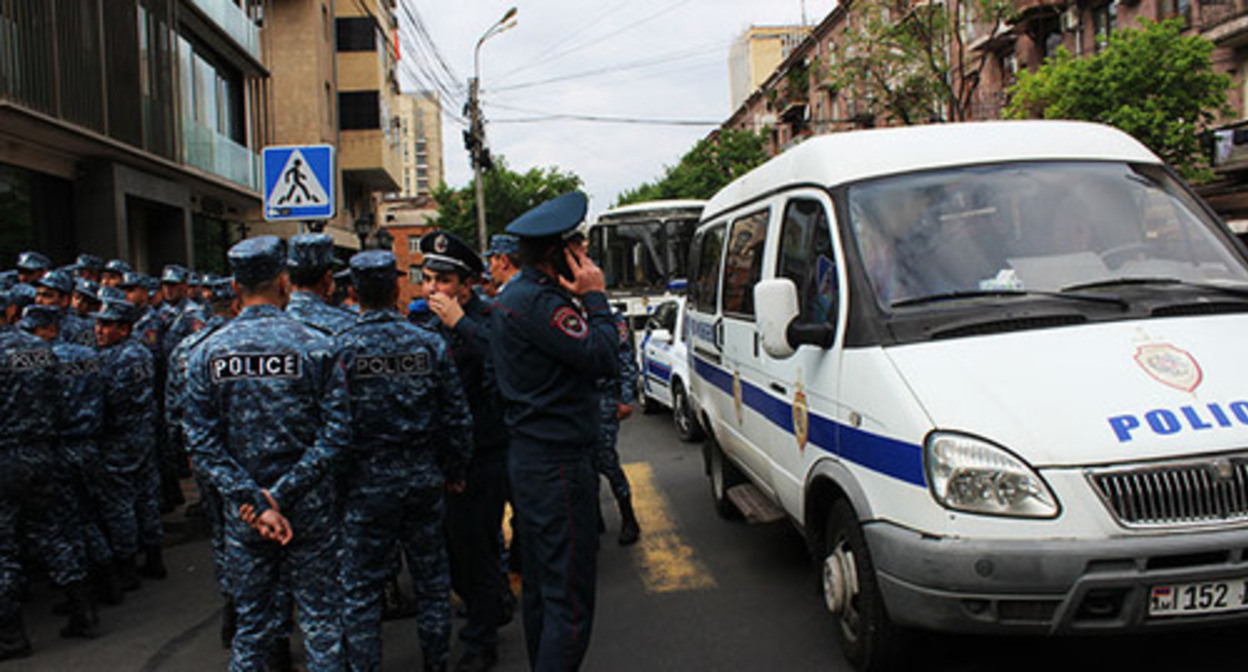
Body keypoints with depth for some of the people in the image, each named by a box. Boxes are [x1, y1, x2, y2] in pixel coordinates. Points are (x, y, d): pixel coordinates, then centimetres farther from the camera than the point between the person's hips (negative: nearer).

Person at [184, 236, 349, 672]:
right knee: (320, 620, 9)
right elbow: (335, 435, -13)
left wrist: (252, 500, -9)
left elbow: (202, 442, -6)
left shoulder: (207, 352, -2)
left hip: (243, 519, 2)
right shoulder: (316, 347, -8)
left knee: (252, 623, 15)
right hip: (310, 512, -2)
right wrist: (280, 495, -12)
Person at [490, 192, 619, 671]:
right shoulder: (537, 302, -20)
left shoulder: (518, 293, 15)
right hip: (557, 463, -11)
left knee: (541, 585, 21)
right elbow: (601, 358, -21)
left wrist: (582, 300, 3)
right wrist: (595, 298, -11)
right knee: (569, 595, -6)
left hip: (530, 456, 11)